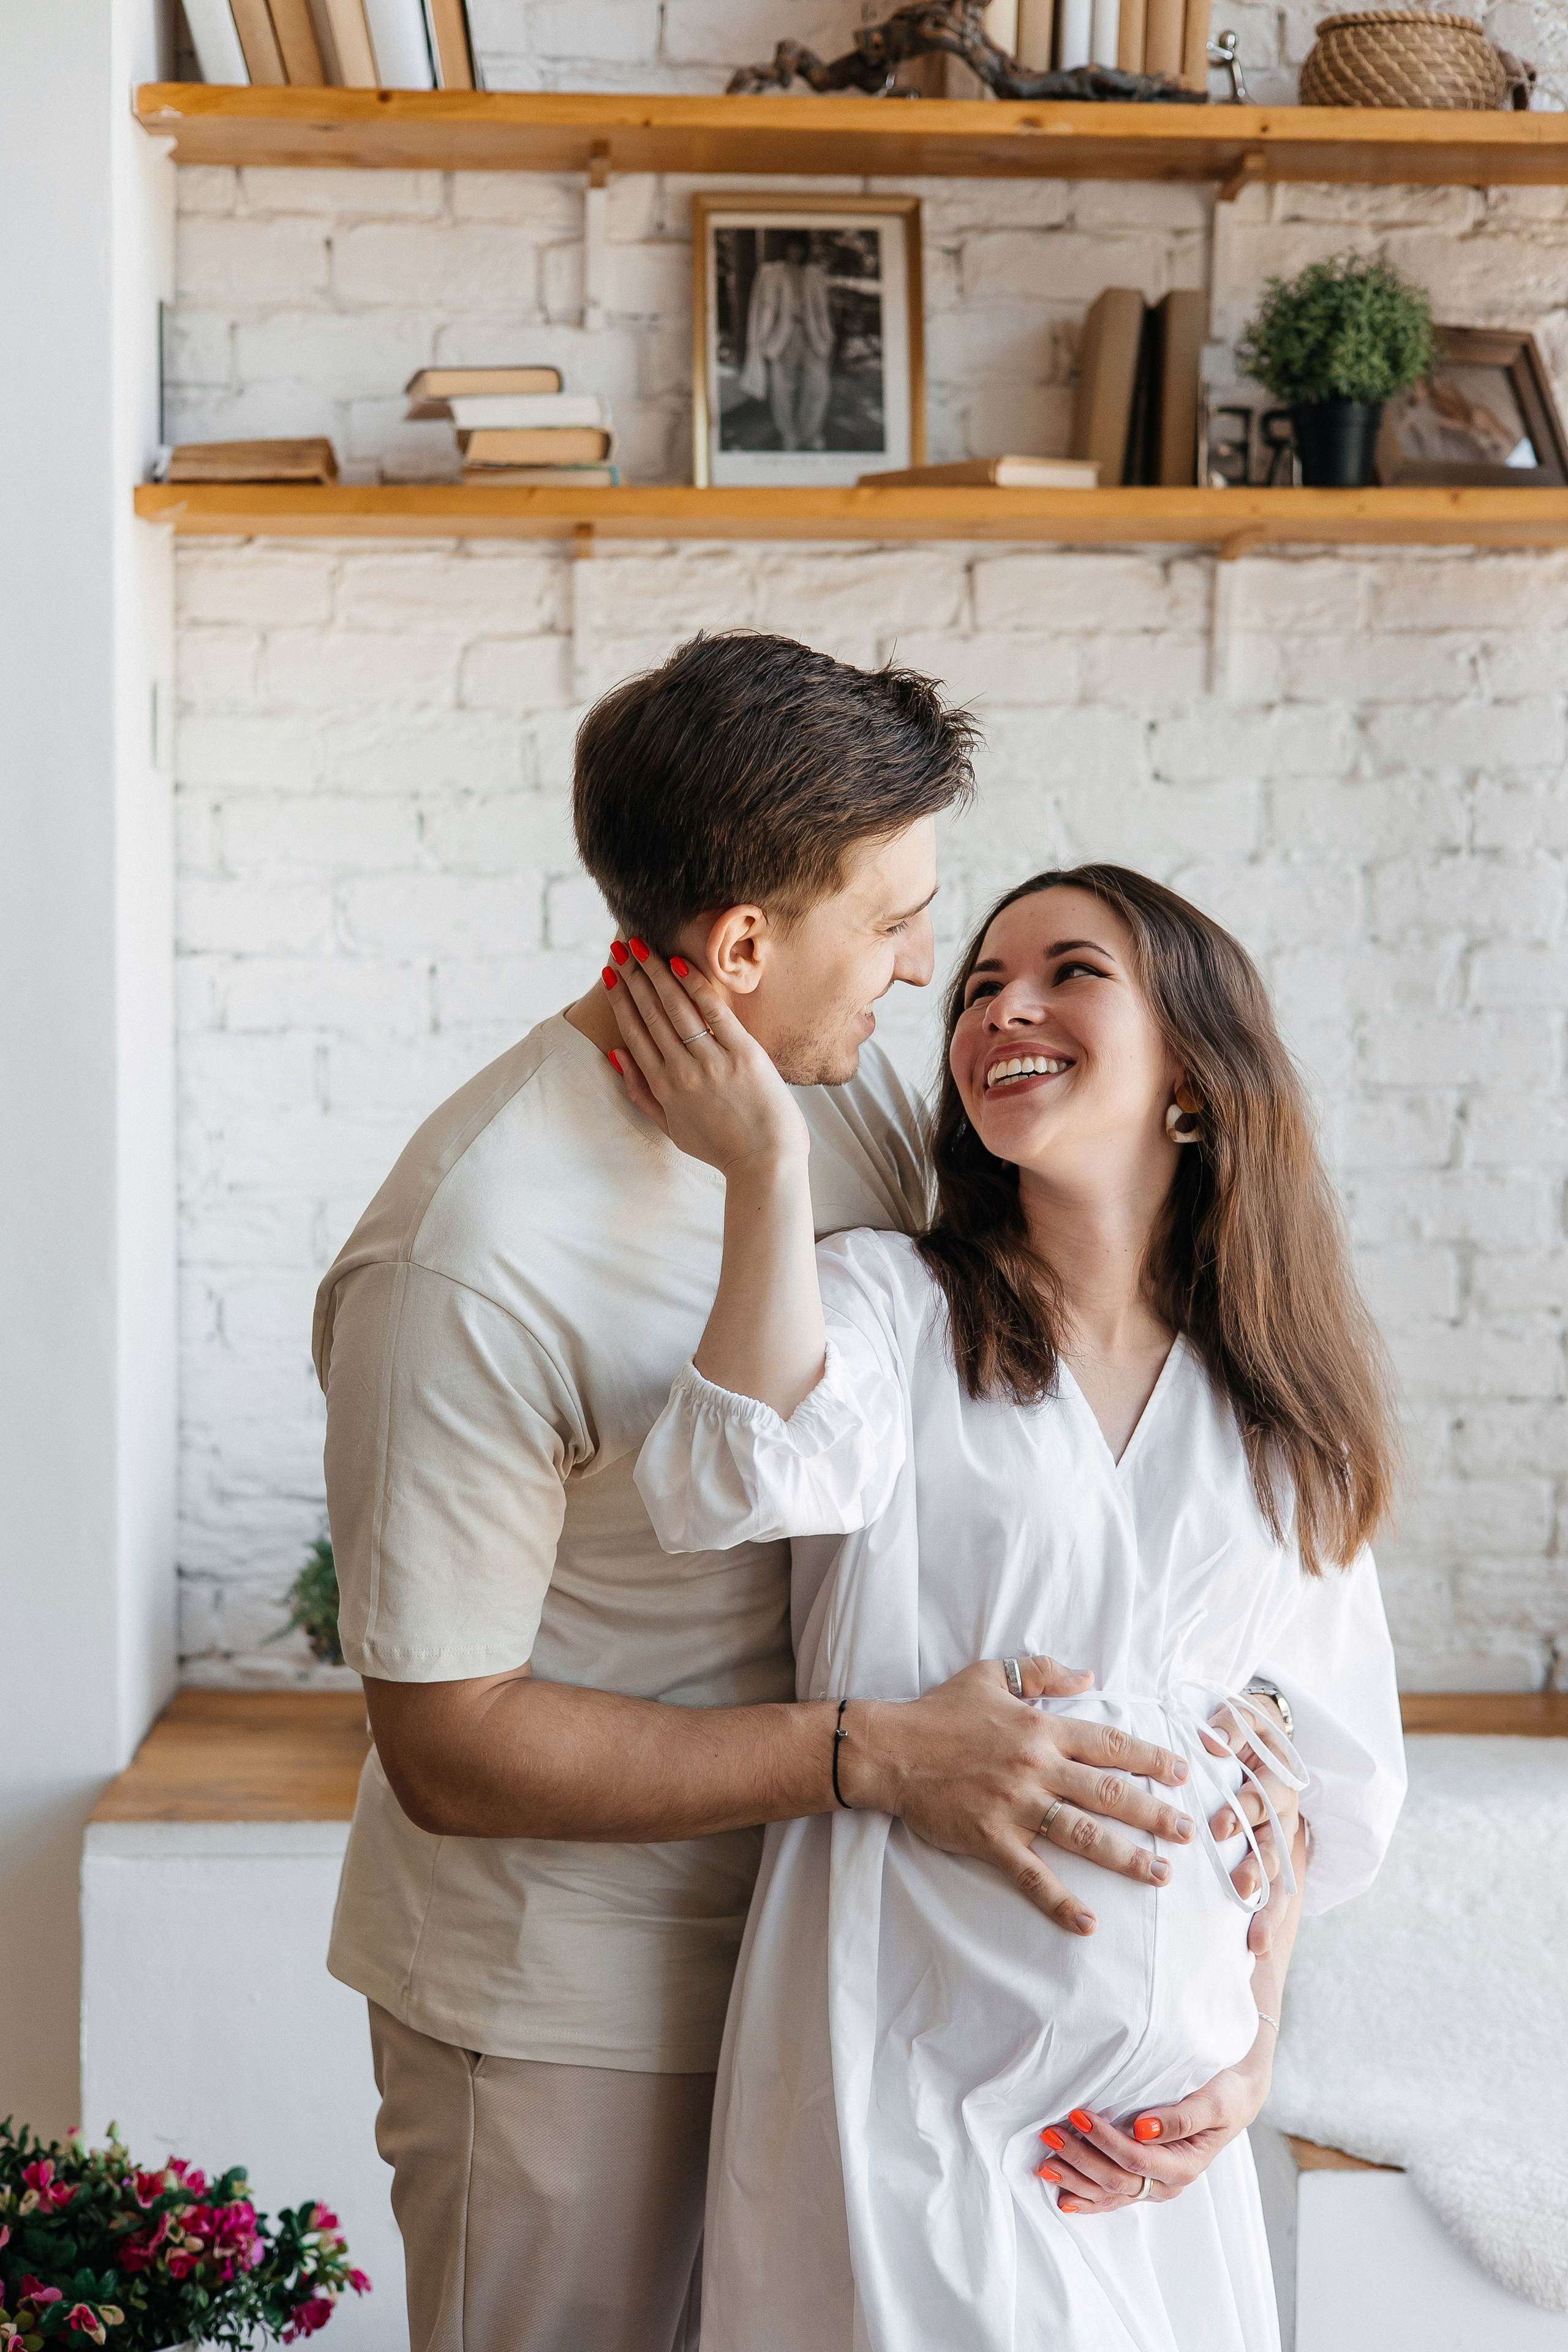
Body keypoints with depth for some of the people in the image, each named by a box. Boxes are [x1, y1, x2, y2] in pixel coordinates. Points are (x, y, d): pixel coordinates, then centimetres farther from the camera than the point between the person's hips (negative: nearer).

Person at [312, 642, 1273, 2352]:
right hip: (562, 2001, -6)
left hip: (803, 1943, 7)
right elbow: (450, 1745, -22)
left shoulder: (855, 1091, -4)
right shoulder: (465, 1262, -27)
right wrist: (881, 1757, -27)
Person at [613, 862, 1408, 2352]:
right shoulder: (887, 1305, -4)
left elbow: (1315, 1771, 12)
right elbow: (755, 1479, -26)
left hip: (1161, 2093, 4)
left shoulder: (1281, 1414, 7)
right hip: (905, 2062, -4)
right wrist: (767, 1163, -29)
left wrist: (1253, 2051, 4)